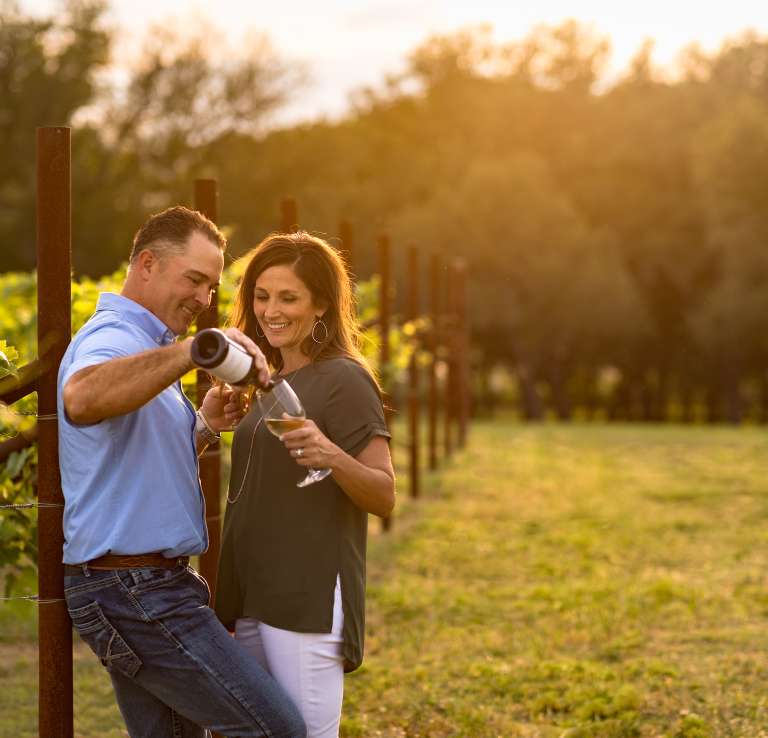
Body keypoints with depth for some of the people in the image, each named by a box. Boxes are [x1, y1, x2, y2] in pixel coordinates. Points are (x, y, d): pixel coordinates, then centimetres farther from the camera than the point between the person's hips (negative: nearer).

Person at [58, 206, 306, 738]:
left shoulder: (144, 345, 21)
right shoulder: (115, 338, -14)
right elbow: (82, 401, -40)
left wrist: (201, 428, 7)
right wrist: (194, 349, -46)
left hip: (142, 588, 11)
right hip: (137, 591, -11)